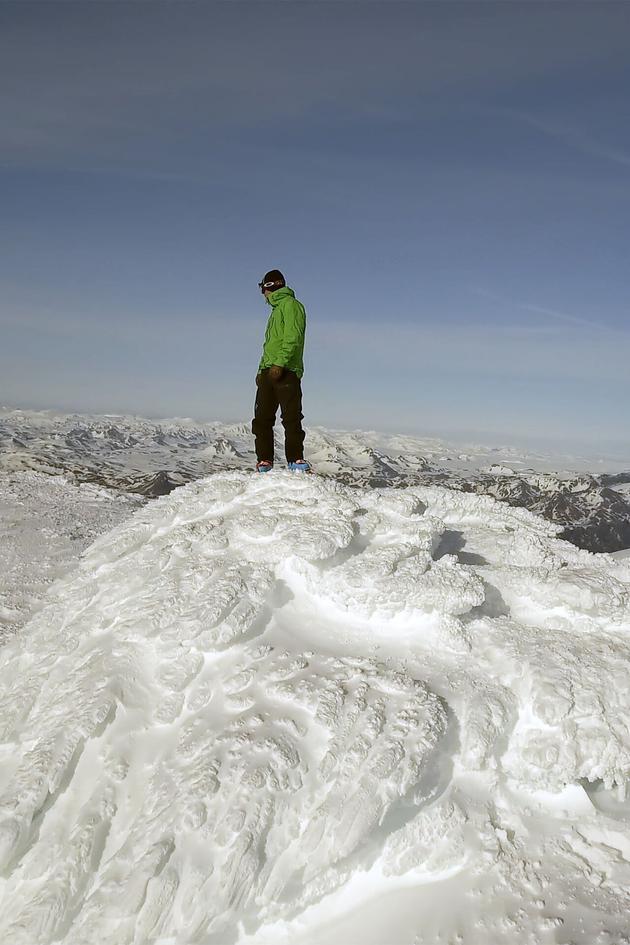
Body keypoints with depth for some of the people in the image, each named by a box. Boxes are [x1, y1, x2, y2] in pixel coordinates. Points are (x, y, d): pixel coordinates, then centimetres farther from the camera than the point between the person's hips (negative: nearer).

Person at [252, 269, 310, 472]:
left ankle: (296, 460, -12)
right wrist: (261, 370, 20)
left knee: (291, 418, -12)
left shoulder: (290, 304, 1)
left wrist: (280, 363, -22)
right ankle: (264, 461, 4)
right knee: (261, 420, 3)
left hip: (286, 371, -9)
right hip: (268, 372, 9)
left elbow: (293, 338, -13)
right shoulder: (277, 309, 29)